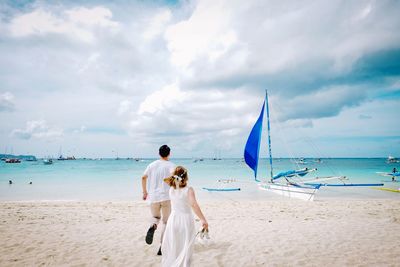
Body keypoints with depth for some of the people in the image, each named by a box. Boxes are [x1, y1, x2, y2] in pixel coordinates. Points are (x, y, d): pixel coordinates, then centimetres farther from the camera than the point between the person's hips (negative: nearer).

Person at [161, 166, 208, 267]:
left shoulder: (171, 189, -4)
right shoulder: (189, 190, -15)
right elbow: (193, 204, -29)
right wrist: (203, 220, -34)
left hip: (173, 219, 3)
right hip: (186, 220, -3)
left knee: (170, 247, 19)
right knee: (186, 248, 10)